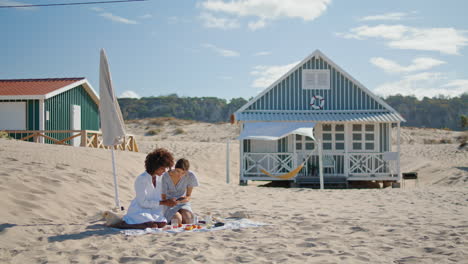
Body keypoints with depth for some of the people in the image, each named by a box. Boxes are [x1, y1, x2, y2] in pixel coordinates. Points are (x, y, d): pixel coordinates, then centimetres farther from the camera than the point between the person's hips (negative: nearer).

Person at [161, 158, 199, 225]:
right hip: (169, 206, -2)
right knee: (178, 220, -33)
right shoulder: (165, 177, -18)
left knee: (188, 219, -31)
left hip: (183, 204, 2)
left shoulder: (190, 176, -14)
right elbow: (163, 197, -9)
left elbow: (189, 196, -2)